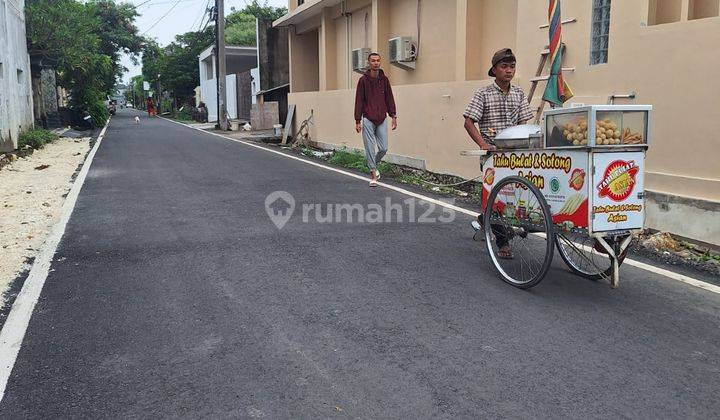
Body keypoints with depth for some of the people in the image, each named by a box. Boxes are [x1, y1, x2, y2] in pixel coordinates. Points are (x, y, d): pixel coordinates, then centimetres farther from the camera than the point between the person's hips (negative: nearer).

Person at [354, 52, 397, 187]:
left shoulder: (384, 79, 7)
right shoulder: (363, 80, -1)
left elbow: (389, 99, 10)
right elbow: (359, 101, -2)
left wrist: (393, 116, 3)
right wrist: (357, 121, -5)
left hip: (382, 119, 3)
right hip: (368, 120, -3)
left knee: (383, 148, 2)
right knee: (370, 148, -2)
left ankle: (373, 165, 29)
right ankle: (373, 174, 8)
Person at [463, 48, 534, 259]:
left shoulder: (519, 93, 12)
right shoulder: (484, 94, -2)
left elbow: (523, 123, 12)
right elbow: (469, 122, -6)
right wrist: (483, 144, -18)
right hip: (492, 152, -4)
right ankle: (502, 242, 3)